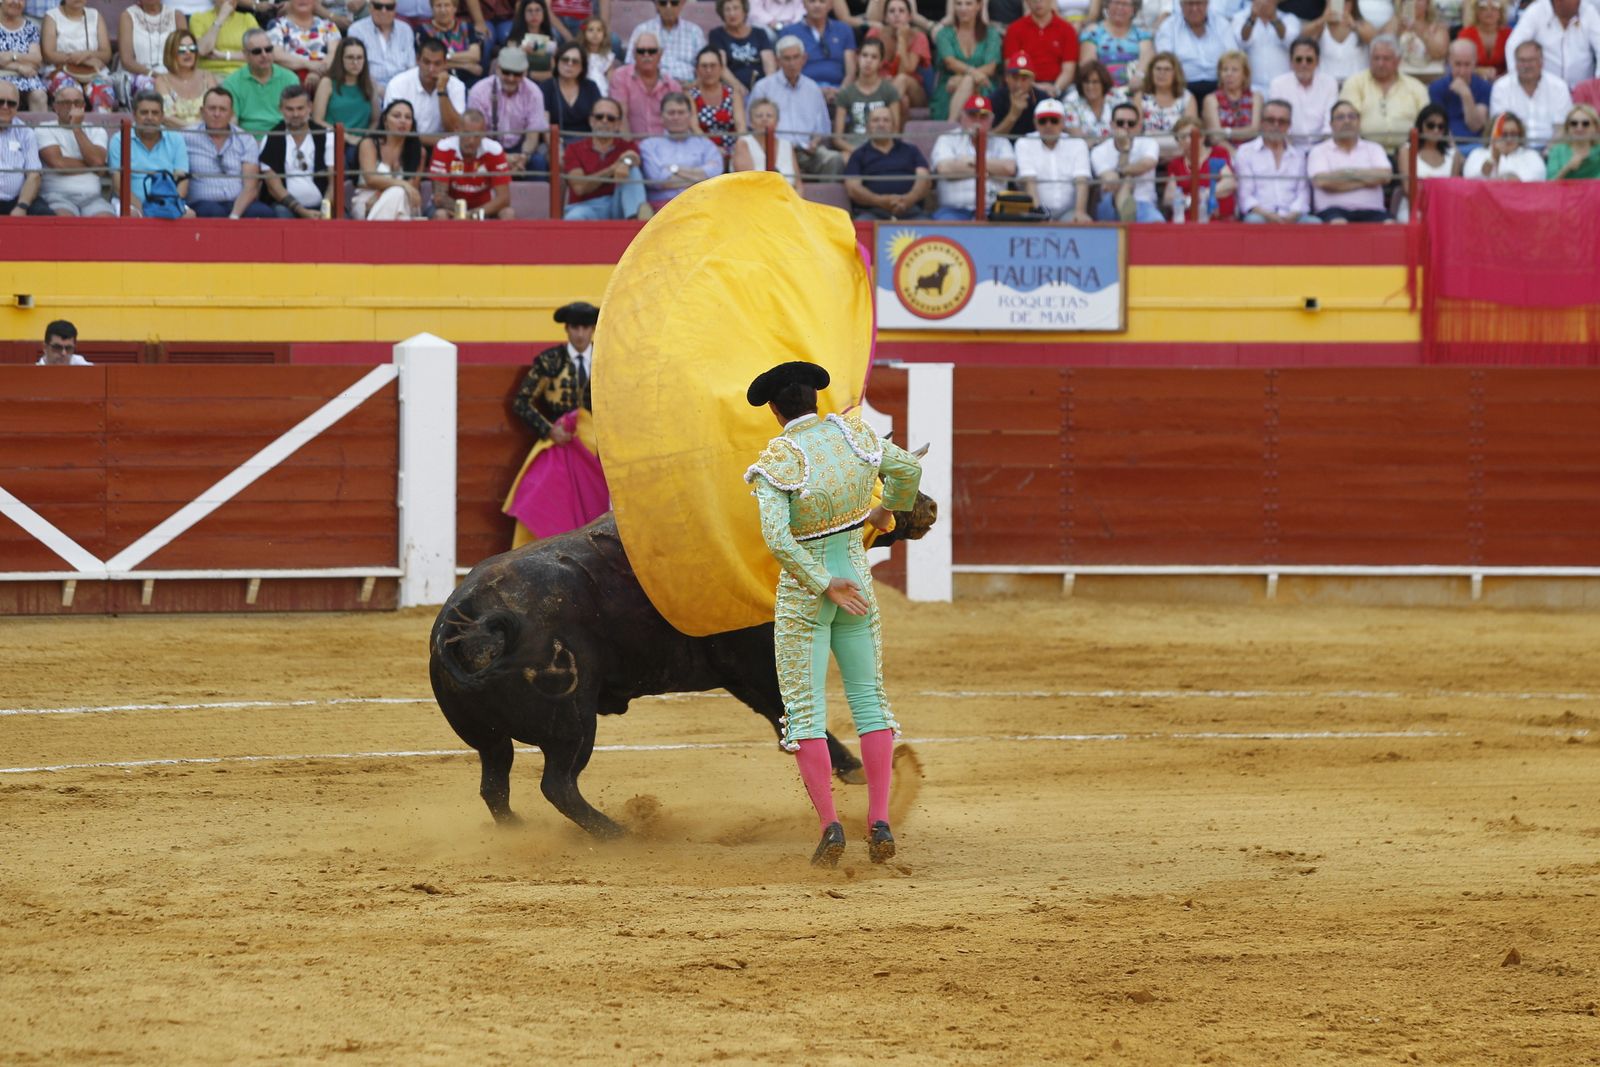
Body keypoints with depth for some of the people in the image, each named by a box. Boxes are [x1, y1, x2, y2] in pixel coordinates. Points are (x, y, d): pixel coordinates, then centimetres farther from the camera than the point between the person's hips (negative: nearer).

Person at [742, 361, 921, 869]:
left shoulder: (777, 461, -17)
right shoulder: (853, 434, -3)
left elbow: (776, 539, -26)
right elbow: (907, 468, 9)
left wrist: (824, 585, -17)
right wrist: (888, 510, 29)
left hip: (802, 594, -4)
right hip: (857, 578, 4)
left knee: (805, 711, 0)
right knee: (869, 699, 11)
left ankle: (829, 825, -10)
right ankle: (879, 821, 3)